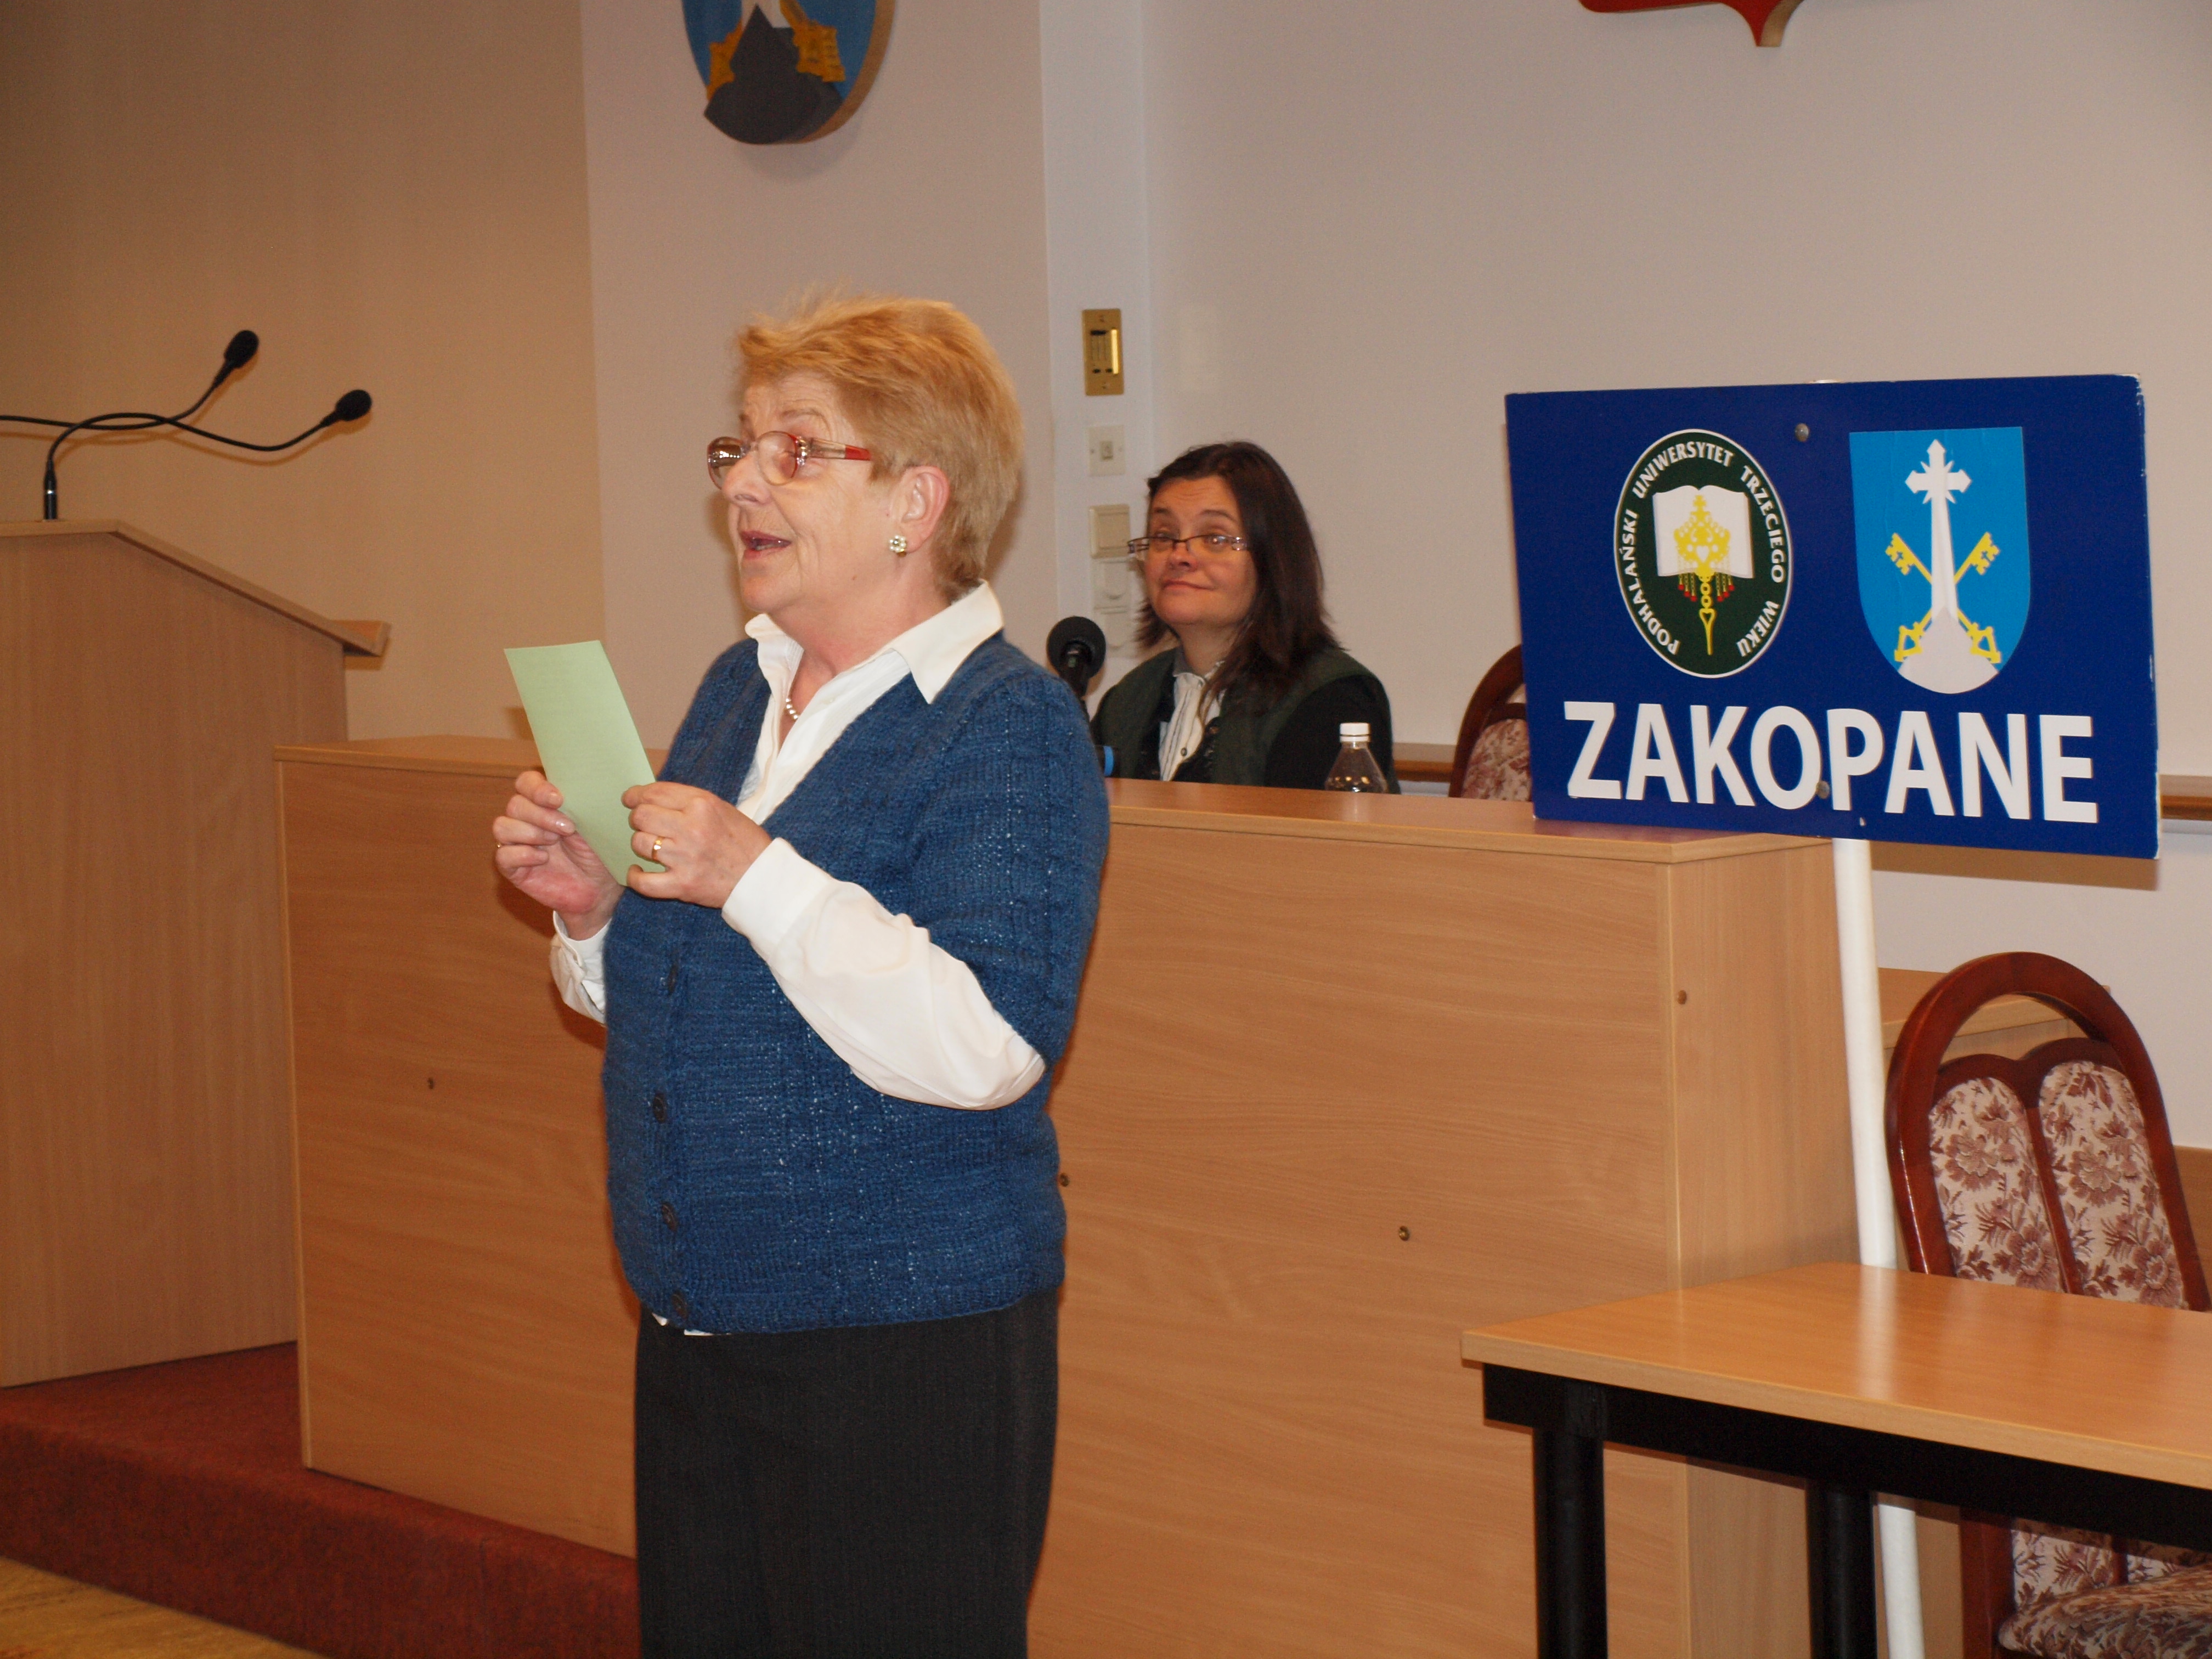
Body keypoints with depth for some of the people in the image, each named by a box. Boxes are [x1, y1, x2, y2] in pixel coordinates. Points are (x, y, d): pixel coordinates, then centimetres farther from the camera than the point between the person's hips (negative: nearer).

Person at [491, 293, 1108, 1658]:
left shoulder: (1011, 728, -12)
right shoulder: (739, 689, 13)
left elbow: (991, 1045, -24)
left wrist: (760, 878, -26)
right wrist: (593, 908, 1)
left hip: (908, 1343, -8)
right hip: (698, 1329, 8)